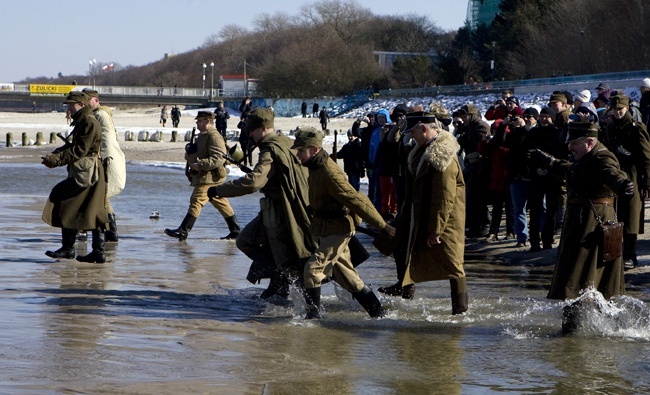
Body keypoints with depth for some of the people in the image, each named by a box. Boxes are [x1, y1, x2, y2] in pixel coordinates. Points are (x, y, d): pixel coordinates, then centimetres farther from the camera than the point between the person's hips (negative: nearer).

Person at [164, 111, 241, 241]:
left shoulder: (214, 137, -15)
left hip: (209, 177, -11)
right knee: (221, 203, 12)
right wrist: (189, 155, 9)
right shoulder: (203, 135, 18)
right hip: (203, 176, 11)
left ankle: (183, 231, -15)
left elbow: (219, 158, -24)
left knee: (196, 201, -13)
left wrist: (200, 164, -27)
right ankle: (235, 230, 16)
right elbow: (200, 154, 32)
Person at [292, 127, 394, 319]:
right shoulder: (316, 168, 7)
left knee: (313, 267, -16)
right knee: (347, 276, 14)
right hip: (325, 230, 10)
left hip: (337, 230, -10)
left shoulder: (329, 173, -24)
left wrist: (382, 226, -25)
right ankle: (378, 312, 21)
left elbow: (355, 200, -25)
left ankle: (313, 312, -8)